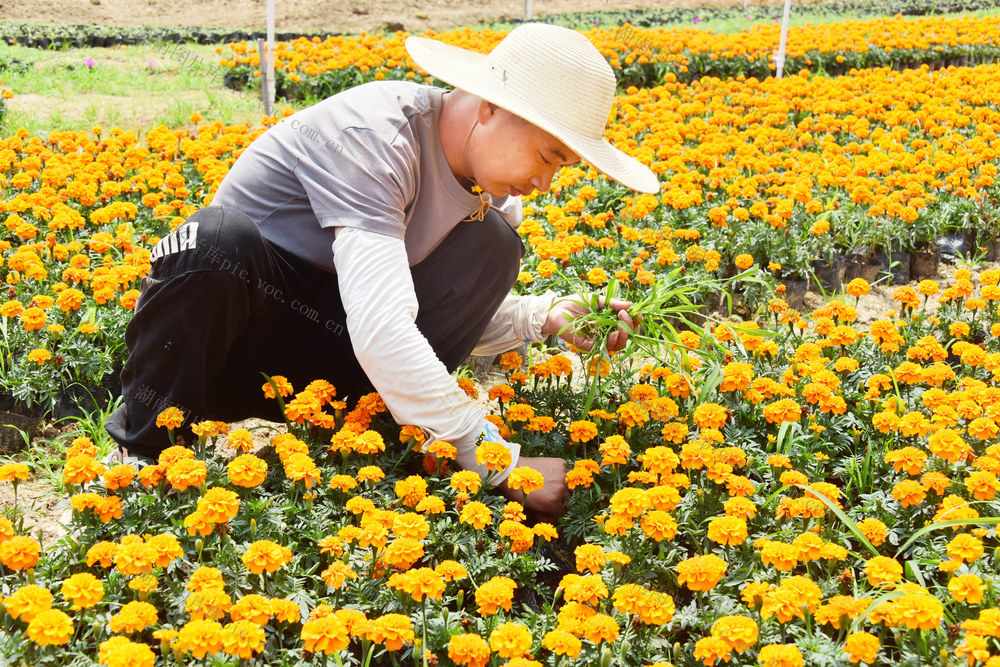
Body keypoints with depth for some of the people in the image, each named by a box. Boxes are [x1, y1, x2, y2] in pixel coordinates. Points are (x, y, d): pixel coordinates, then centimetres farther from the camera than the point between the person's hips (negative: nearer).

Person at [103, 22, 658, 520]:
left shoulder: (488, 187, -2)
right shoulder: (375, 134, -28)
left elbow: (455, 317, 9)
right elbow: (379, 332, -38)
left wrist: (547, 317, -11)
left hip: (322, 359, 6)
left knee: (492, 247, -11)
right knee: (221, 236, -40)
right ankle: (142, 453, -18)